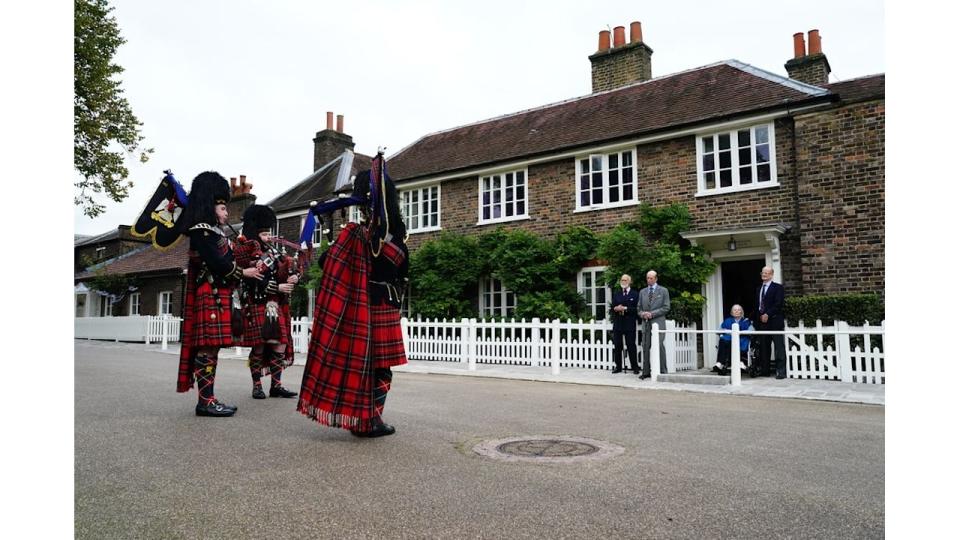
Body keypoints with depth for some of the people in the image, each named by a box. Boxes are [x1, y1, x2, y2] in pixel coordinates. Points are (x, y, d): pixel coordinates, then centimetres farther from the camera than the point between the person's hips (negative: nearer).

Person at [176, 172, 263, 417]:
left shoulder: (211, 232, 22)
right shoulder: (203, 231, -9)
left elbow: (225, 259, 18)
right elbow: (217, 263, -19)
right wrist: (244, 273, -9)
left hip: (217, 296, 10)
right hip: (210, 296, -10)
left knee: (209, 348, 9)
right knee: (208, 346, -9)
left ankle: (208, 399, 12)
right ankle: (206, 401, -7)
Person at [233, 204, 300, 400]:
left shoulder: (273, 252, 13)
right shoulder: (247, 255, -5)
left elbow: (289, 265, 12)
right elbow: (254, 282, -15)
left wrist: (293, 277, -10)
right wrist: (278, 288, -17)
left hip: (275, 307, 6)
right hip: (257, 306, -6)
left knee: (281, 345, 3)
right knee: (259, 347, -1)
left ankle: (276, 385, 10)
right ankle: (257, 386, 9)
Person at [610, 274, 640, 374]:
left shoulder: (635, 294, 2)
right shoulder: (616, 294, 16)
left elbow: (637, 309, -8)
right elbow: (612, 308, 11)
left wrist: (625, 308, -17)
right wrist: (616, 309, -11)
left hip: (630, 324, -4)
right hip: (618, 324, 4)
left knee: (631, 346, -2)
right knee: (617, 346, 4)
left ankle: (635, 367, 5)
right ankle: (618, 366, 11)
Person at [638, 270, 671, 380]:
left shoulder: (663, 291, 5)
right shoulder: (642, 292, 17)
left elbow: (666, 307, -2)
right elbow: (640, 308, 19)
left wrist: (652, 313, -11)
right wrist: (642, 314, -4)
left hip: (658, 322, -4)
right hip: (646, 323, 4)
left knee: (659, 346, -7)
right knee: (646, 347, 2)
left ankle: (662, 371, -2)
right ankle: (646, 372, 5)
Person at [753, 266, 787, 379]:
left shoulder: (778, 287, -1)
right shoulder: (759, 289, 19)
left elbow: (778, 304, -11)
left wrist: (767, 314, -15)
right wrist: (759, 317, 7)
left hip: (775, 321, -6)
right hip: (762, 322, 6)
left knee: (779, 347, -4)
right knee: (763, 347, 8)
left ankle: (781, 371, -3)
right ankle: (764, 370, 14)